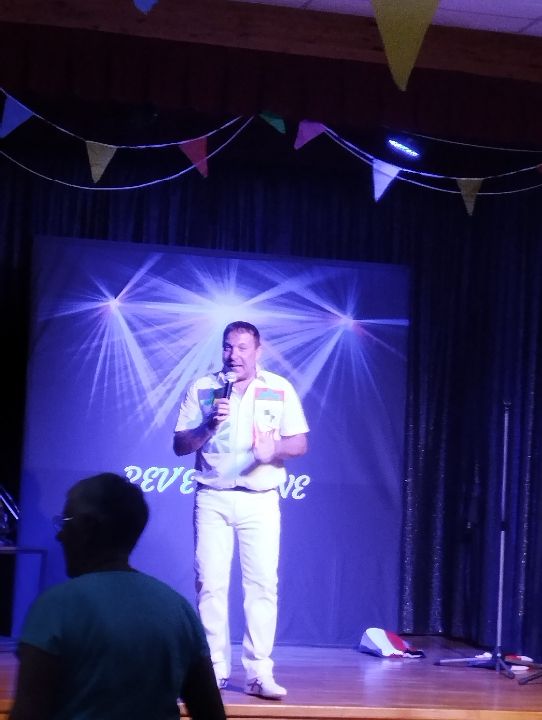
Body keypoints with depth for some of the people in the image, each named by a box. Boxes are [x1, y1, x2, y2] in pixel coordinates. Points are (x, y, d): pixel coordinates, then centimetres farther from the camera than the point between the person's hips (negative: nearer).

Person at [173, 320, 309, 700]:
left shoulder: (280, 389, 3)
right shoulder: (201, 389, 4)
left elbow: (300, 443, 2)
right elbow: (180, 445, 2)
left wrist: (273, 449, -19)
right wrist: (210, 424, -16)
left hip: (260, 499, 0)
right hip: (212, 497, 1)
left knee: (263, 582, -5)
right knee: (210, 582, -2)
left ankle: (259, 672, -3)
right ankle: (214, 668, 5)